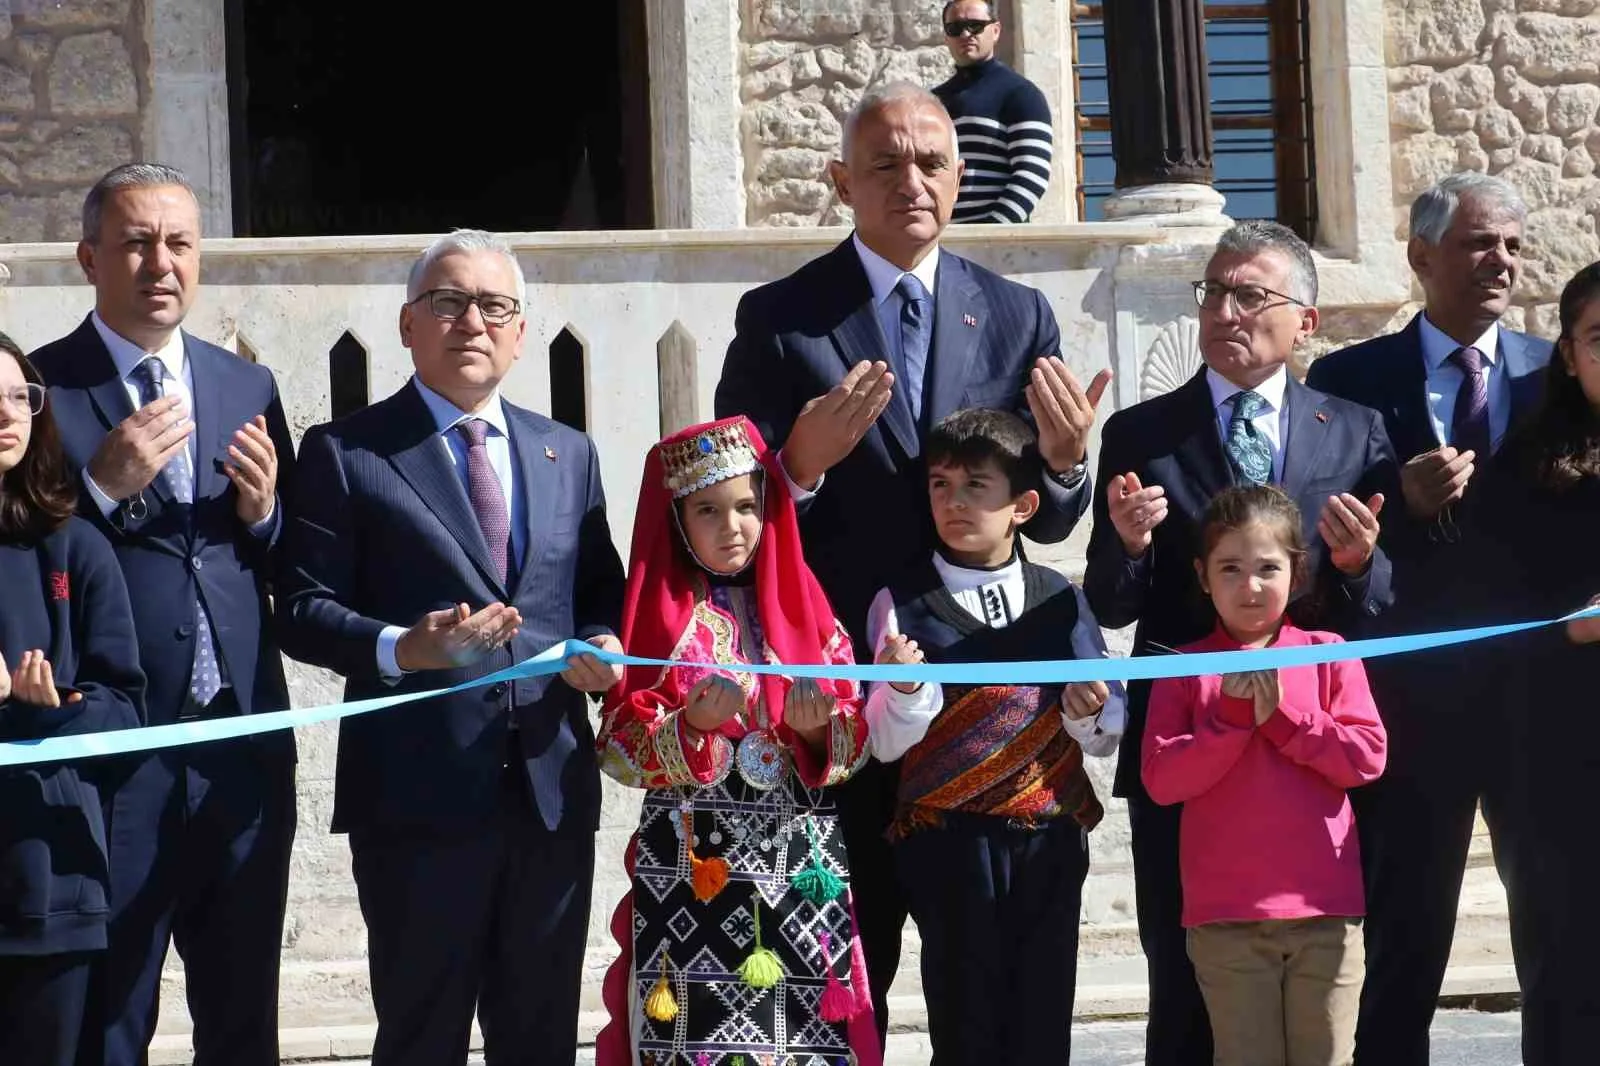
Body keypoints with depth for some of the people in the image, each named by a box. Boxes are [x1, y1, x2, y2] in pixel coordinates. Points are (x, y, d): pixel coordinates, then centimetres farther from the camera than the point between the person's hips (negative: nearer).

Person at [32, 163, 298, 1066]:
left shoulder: (250, 389, 11)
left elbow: (294, 572, 12)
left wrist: (263, 513, -7)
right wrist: (103, 486, -20)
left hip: (244, 749, 4)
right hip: (112, 753, -4)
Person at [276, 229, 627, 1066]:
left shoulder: (568, 455, 15)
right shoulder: (346, 452, 0)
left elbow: (602, 593, 18)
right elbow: (304, 610, -5)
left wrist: (603, 646, -4)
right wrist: (401, 650, -22)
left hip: (552, 788, 4)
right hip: (418, 793, -4)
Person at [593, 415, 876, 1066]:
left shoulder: (803, 608, 8)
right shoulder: (657, 615, 2)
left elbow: (855, 744, 6)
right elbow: (619, 752, -5)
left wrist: (815, 729, -15)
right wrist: (693, 726, -20)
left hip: (799, 864, 2)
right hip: (688, 864, -2)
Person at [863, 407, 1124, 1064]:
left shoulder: (1060, 600, 6)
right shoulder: (902, 605, 0)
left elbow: (1107, 738, 7)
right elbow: (885, 744, -4)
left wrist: (1088, 715, -14)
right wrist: (905, 690, -23)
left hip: (1050, 842, 2)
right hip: (950, 844, -2)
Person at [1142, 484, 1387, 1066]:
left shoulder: (1327, 654, 5)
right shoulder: (1185, 669, 5)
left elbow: (1366, 757, -3)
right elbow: (1160, 780, -4)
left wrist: (1282, 715, -10)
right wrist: (1234, 715, -12)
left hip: (1325, 908, 0)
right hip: (1224, 915, 0)